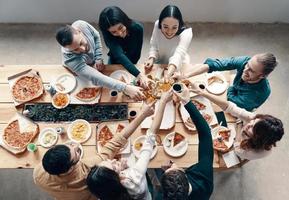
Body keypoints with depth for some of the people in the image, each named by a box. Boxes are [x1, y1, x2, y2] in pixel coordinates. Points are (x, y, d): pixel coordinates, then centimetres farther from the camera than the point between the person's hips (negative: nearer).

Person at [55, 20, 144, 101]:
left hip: (95, 63, 4)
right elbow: (96, 78, -56)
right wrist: (125, 88, -64)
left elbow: (96, 37, -14)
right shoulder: (71, 60, -48)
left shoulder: (81, 24, -37)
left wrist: (98, 59, -22)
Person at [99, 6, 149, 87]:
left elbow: (136, 54, -21)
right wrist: (139, 75, -59)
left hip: (132, 62, 0)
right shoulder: (107, 34, -34)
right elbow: (119, 55, -47)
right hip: (114, 62, 0)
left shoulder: (137, 28, -31)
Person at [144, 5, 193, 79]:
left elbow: (178, 54, -46)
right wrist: (151, 59, -29)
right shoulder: (157, 25, -20)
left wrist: (167, 75, -61)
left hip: (179, 66, -1)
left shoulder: (186, 32, -31)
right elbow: (154, 46, -8)